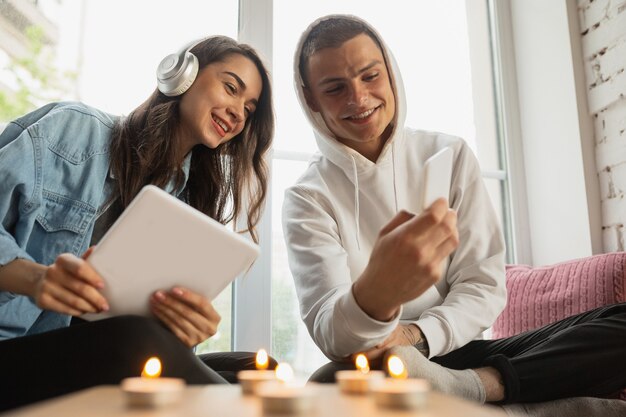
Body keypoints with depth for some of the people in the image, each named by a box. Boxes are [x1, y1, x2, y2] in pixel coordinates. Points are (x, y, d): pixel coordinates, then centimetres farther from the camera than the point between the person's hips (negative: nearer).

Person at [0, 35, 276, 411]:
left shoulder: (190, 207, 12)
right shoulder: (73, 128, -3)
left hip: (99, 369, 4)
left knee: (255, 370, -24)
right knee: (138, 339, -33)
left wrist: (189, 326, -18)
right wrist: (37, 278, -28)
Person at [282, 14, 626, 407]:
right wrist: (375, 294, -42)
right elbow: (331, 335, -17)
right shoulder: (308, 198, -5)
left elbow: (484, 285, 0)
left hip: (459, 351, 3)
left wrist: (414, 335, -20)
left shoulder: (451, 156, 1)